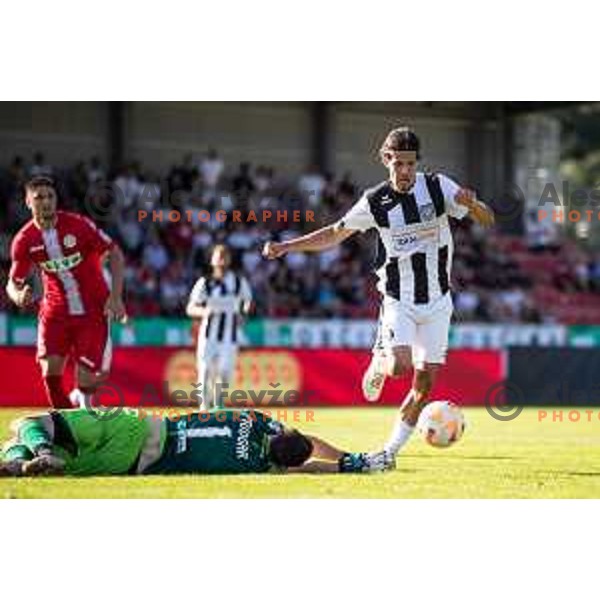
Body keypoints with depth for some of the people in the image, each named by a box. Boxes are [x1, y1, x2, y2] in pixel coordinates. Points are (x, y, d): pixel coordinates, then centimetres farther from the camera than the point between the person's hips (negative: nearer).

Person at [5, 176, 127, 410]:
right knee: (50, 369, -17)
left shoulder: (78, 225, -14)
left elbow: (114, 253, -6)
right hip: (55, 311, 2)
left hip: (93, 310, -2)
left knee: (87, 381, -6)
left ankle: (78, 399, 31)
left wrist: (115, 297, -15)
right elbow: (13, 283, 2)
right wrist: (19, 296, -24)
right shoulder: (24, 241, -7)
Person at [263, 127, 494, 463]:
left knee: (425, 382, -3)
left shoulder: (437, 186, -7)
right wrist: (286, 247, 2)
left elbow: (487, 220, -6)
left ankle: (392, 448, 12)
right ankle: (379, 362, 14)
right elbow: (336, 234, 8)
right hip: (398, 300, -1)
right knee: (400, 366, -23)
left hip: (437, 301, 1)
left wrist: (473, 204, -29)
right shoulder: (375, 202, -5)